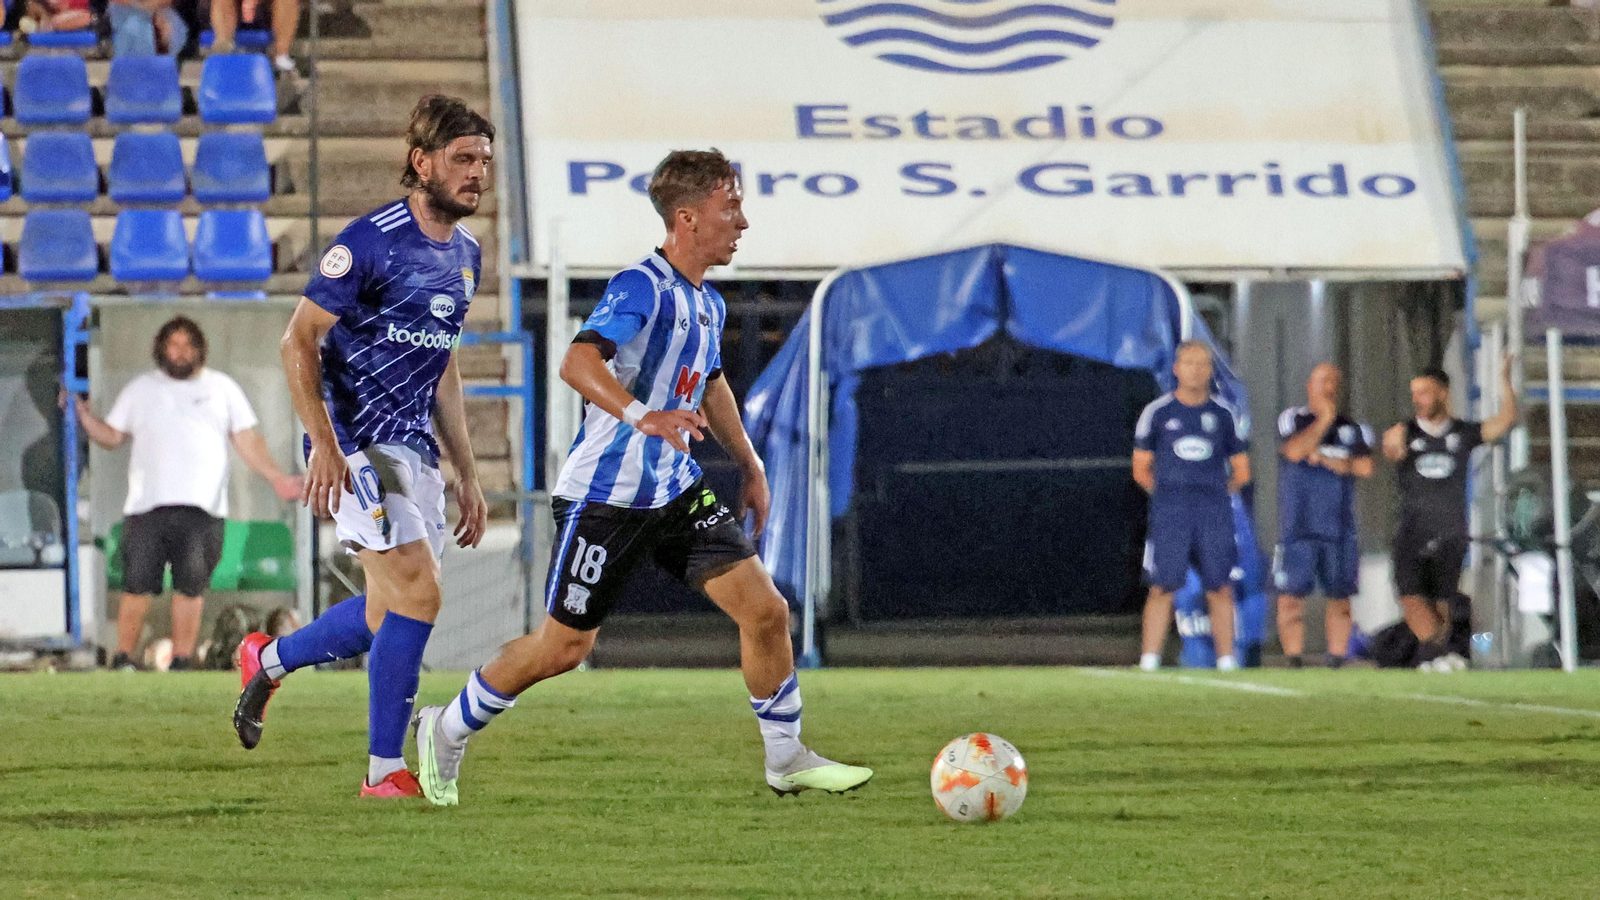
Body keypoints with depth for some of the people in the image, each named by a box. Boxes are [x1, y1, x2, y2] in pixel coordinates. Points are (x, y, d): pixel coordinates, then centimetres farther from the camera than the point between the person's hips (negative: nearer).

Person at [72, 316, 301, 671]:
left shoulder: (222, 388, 14)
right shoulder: (140, 390, 16)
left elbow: (247, 441, 13)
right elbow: (112, 436, 15)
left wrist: (276, 476, 2)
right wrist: (84, 415, -1)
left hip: (201, 508, 0)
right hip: (147, 506, 0)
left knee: (191, 586, -3)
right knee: (137, 585, -5)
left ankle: (182, 661, 3)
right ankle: (124, 658, 3)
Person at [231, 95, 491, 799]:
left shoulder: (465, 254, 12)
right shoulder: (372, 241, -14)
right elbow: (298, 342, -13)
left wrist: (466, 475, 20)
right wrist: (324, 444, -22)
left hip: (414, 448, 8)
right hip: (356, 447, -8)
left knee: (388, 619, 10)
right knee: (418, 591, -17)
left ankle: (267, 660, 36)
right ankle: (385, 770, -9)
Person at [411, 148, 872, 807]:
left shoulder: (708, 305, 11)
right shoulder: (642, 287, -17)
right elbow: (577, 362, -32)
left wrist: (750, 464, 27)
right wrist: (641, 415, -47)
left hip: (676, 492, 7)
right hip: (604, 498, -7)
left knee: (766, 610, -5)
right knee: (564, 647, 1)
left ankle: (786, 759, 8)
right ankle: (448, 732, 23)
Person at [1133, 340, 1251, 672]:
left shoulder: (1225, 415, 10)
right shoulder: (1157, 413, 6)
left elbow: (1241, 472, 16)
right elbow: (1141, 469, 9)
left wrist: (1216, 493, 8)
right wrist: (1170, 495, 3)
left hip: (1214, 510, 2)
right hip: (1169, 510, -2)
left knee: (1219, 588, -1)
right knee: (1163, 586, -8)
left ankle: (1226, 658, 4)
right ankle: (1149, 660, -7)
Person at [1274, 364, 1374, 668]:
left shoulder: (1353, 429, 12)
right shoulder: (1293, 420, 5)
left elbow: (1365, 467, -2)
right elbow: (1295, 451, -15)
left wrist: (1324, 459, -6)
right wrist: (1325, 420, -9)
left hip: (1339, 526, 3)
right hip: (1298, 527, -3)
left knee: (1340, 596, 2)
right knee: (1291, 596, -7)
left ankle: (1337, 660, 8)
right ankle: (1294, 662, -4)